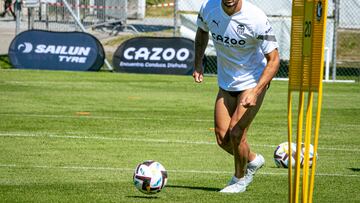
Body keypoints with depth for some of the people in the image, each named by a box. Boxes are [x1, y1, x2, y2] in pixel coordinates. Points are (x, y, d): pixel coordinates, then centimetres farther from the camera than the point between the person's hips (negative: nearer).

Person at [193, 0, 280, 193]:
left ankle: (239, 179, 13)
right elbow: (202, 31, 13)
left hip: (253, 81, -5)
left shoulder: (256, 18, -27)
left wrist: (255, 92, -31)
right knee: (222, 138, 0)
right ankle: (253, 160, 31)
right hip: (226, 83, 5)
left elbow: (273, 59, -21)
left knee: (235, 132, -14)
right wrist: (198, 63, 5)